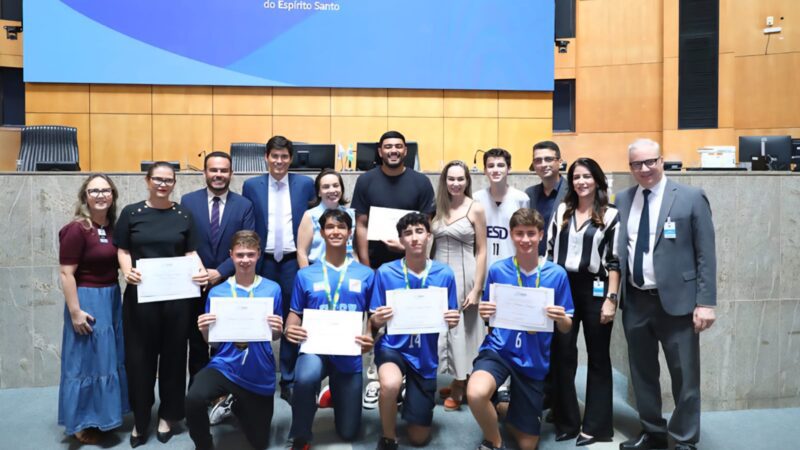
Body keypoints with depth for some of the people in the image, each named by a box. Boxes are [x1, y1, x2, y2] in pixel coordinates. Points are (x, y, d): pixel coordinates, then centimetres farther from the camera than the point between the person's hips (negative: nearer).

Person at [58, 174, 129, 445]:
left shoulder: (113, 227, 5)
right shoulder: (77, 229, -17)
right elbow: (66, 273, -17)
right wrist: (75, 311, -19)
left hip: (112, 299, 8)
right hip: (88, 300, -8)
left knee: (110, 360, 17)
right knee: (86, 362, 3)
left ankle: (101, 417, 33)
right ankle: (81, 424, 20)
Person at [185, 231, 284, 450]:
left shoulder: (272, 289, -5)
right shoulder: (217, 292, -4)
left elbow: (275, 336, 3)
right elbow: (212, 341, 2)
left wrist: (277, 330, -19)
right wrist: (205, 331, -19)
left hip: (260, 374, 1)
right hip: (225, 366, -1)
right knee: (194, 399, -34)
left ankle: (238, 406, 49)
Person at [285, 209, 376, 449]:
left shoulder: (366, 274, 2)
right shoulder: (305, 274, 4)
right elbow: (295, 312, 7)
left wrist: (370, 338, -15)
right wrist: (290, 329, -15)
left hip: (349, 355, 1)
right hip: (315, 348, -1)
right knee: (305, 378, -39)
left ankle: (335, 394, 43)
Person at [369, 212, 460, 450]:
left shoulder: (444, 274, -7)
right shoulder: (385, 272, -10)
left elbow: (450, 321, 4)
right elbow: (374, 324, -4)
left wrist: (453, 321, -19)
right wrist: (377, 320, -26)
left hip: (425, 355, 2)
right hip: (392, 346, -2)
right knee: (391, 384, -39)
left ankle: (411, 398, 44)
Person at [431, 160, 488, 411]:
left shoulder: (476, 209, -5)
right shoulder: (438, 208, 7)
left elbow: (481, 252, -6)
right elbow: (431, 243, 12)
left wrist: (476, 289, -10)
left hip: (463, 275, -4)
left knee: (460, 330, 5)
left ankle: (458, 389, 19)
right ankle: (454, 384, 25)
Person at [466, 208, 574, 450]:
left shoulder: (557, 274, -6)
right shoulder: (497, 270, -7)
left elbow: (566, 328, 1)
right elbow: (489, 317, 6)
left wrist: (561, 318, -22)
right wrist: (484, 314, -18)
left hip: (533, 360, 2)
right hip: (499, 349, -1)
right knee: (476, 393, -36)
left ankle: (502, 408, 42)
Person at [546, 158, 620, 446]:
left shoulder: (610, 215, -3)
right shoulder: (561, 211, 8)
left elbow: (614, 261, -6)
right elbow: (549, 252, 9)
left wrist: (611, 298, -11)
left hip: (595, 290, -3)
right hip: (562, 288, 3)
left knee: (598, 358, 8)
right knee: (561, 356, 6)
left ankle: (595, 426, 18)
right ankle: (566, 422, 19)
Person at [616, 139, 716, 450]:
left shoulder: (691, 198, -4)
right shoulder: (623, 200, 7)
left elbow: (705, 255, -6)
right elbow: (619, 250, 9)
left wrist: (705, 302, -11)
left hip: (676, 300, -4)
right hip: (635, 301, 4)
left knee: (685, 376, 6)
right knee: (642, 373, 16)